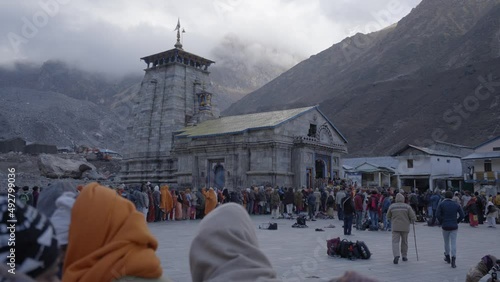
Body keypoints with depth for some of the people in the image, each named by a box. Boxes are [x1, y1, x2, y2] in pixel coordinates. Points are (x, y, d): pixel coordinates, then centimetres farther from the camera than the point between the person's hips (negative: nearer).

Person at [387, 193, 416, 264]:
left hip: (395, 227, -1)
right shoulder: (407, 206, -5)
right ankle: (404, 256, 24)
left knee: (395, 241, -3)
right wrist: (411, 221, 14)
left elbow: (388, 216, 10)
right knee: (404, 242, 16)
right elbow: (413, 217, -7)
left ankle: (396, 255, -23)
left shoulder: (391, 206, -1)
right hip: (405, 227, 1)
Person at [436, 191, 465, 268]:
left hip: (445, 226, 0)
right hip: (454, 227, 0)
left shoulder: (441, 204, -4)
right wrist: (456, 222, 9)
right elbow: (462, 215, -2)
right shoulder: (456, 205, 2)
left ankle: (447, 257, 31)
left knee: (446, 242, 16)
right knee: (453, 243, -1)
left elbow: (437, 215, -12)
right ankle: (453, 260, -10)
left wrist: (442, 222, 2)